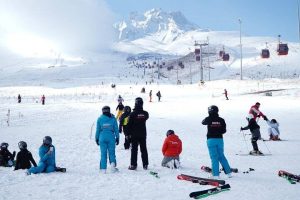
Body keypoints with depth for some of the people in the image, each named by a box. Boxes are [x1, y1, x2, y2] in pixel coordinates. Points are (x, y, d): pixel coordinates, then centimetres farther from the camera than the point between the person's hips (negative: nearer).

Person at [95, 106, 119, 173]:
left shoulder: (99, 119, 2)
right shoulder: (113, 119, 1)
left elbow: (97, 130, 5)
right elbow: (116, 129, 3)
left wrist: (97, 139, 13)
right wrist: (117, 138, 11)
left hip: (102, 138, 1)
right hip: (111, 138, 0)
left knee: (103, 153, 6)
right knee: (111, 152, 10)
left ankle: (103, 169, 5)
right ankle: (113, 163, -14)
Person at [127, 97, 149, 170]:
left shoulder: (132, 114, -15)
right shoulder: (145, 113, -5)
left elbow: (129, 125, -10)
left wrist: (128, 133, -1)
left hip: (134, 135, -3)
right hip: (143, 135, 3)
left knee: (134, 150, 3)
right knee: (144, 150, 10)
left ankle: (133, 165, 2)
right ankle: (145, 165, 13)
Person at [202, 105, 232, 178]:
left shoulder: (208, 119, -9)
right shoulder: (221, 120, -2)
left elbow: (203, 122, 13)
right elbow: (224, 130, 4)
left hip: (211, 140, -3)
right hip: (220, 139, 3)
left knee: (214, 157, 0)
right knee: (221, 156, 15)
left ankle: (216, 174, -2)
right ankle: (228, 172, 20)